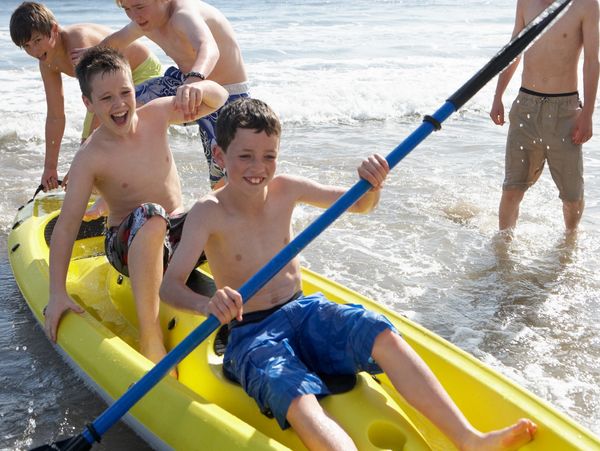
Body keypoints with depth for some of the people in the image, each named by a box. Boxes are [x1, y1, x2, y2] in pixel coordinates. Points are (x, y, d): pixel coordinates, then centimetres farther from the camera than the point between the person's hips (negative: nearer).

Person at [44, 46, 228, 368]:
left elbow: (218, 98, -4)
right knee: (150, 214, -40)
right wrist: (57, 294, -23)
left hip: (177, 233, 5)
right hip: (128, 246, -4)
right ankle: (150, 339, -38)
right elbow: (66, 225, -17)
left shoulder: (155, 115, -2)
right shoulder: (90, 158, -14)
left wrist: (196, 88, -29)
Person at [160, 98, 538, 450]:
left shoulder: (284, 189, 2)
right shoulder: (208, 213, -10)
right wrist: (207, 304, -42)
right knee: (298, 400, -33)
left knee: (380, 334, -24)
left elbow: (359, 205, 8)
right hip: (251, 333, -4)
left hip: (304, 310, 4)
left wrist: (372, 183, -15)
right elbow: (170, 285, -20)